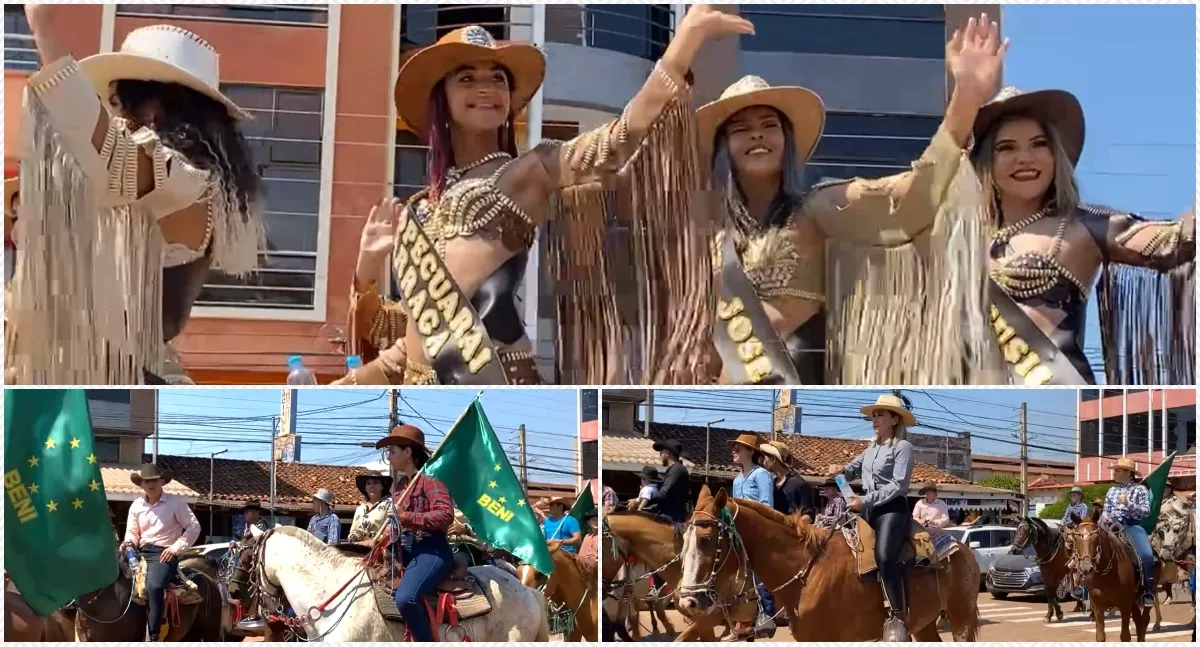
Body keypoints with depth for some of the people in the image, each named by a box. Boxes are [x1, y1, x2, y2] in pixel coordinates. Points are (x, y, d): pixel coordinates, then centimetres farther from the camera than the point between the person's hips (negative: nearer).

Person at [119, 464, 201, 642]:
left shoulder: (176, 502, -2)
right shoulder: (136, 505, 11)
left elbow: (194, 527, -2)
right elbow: (132, 531, 17)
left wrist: (176, 548, -12)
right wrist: (128, 542, -7)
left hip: (165, 553, -6)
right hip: (142, 552, 6)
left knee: (153, 585, -34)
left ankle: (153, 637, -30)